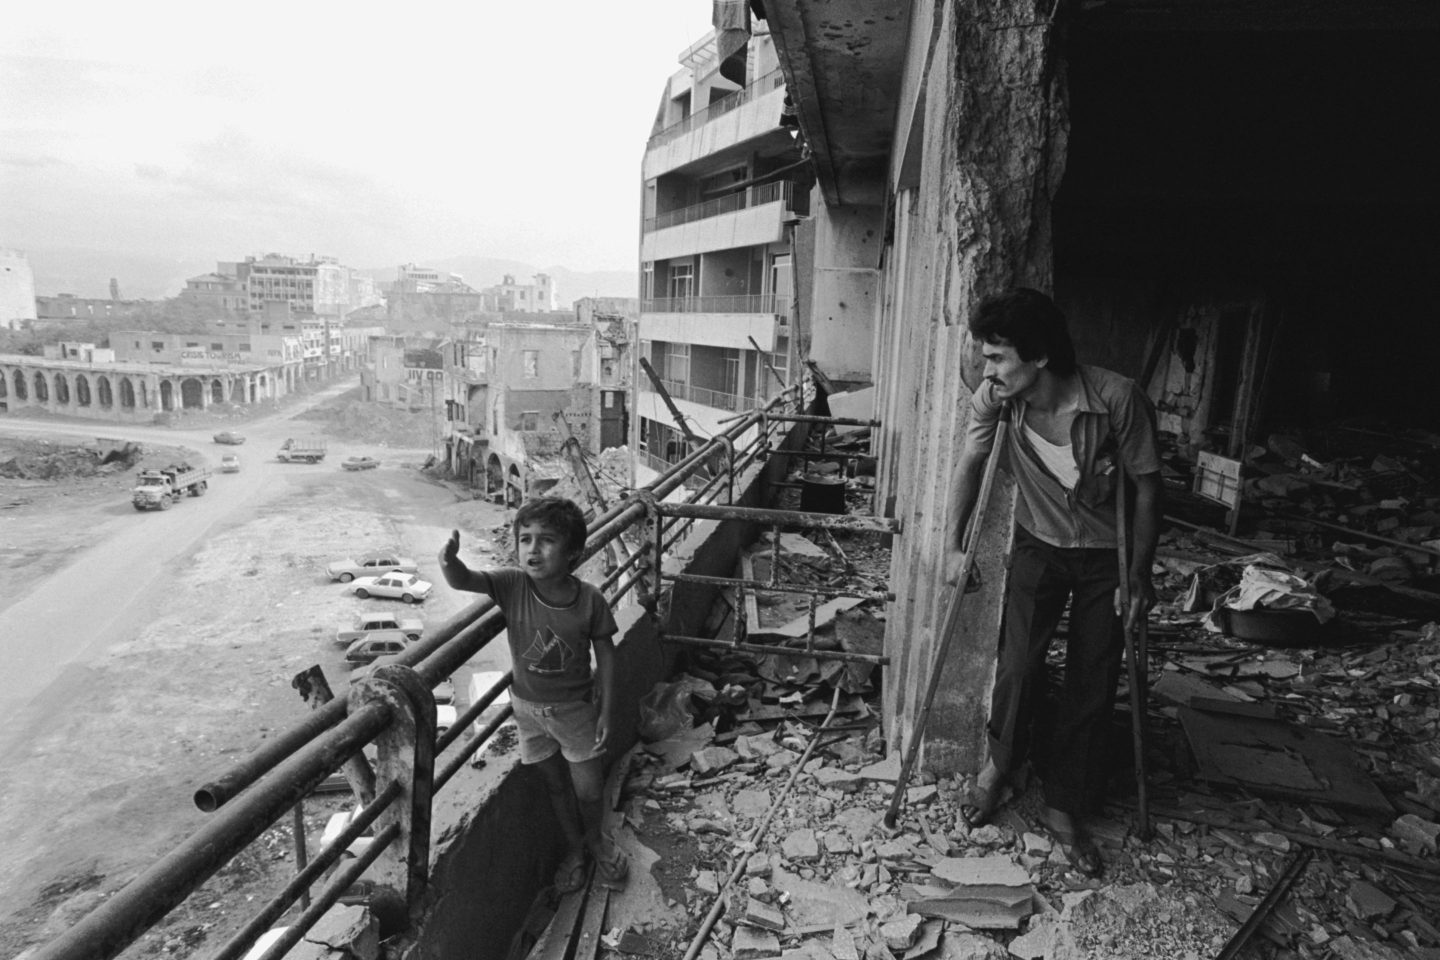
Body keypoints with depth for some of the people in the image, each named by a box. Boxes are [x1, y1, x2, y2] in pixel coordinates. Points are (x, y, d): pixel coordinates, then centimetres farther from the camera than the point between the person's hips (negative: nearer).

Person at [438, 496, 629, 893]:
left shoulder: (589, 600, -23)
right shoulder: (512, 585, -21)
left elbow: (605, 655, -11)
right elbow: (462, 580, -35)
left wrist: (607, 710, -8)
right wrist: (449, 561, -59)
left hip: (576, 707, -1)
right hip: (529, 707, 2)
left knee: (588, 789, 12)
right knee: (555, 785, 20)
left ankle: (594, 837, 46)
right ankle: (574, 847, 47)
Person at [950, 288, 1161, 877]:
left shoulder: (1117, 399, -28)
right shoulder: (994, 397, -21)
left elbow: (1146, 488, -15)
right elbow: (971, 464, -3)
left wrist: (1140, 576, -9)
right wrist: (957, 546, 3)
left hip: (1105, 554, -1)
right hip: (1038, 545, 1)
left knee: (1092, 687, 3)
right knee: (1018, 665, -11)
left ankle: (1065, 808, 22)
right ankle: (1001, 763, 20)